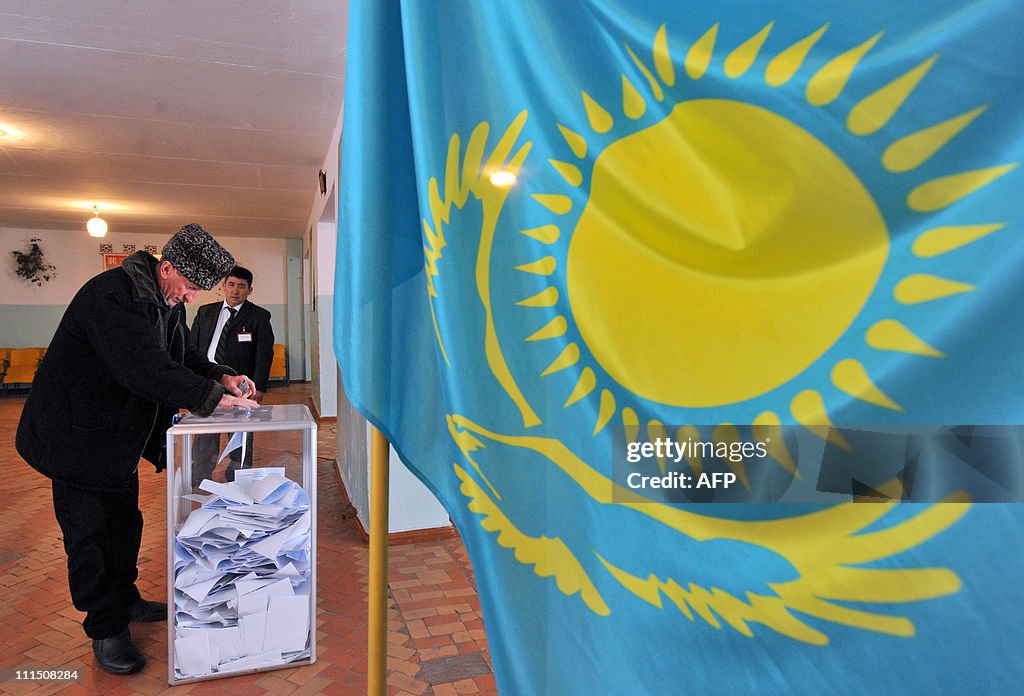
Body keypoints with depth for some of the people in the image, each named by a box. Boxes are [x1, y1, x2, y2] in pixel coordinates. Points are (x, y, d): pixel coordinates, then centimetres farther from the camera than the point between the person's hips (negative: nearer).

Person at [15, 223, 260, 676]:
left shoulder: (168, 303, 3)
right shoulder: (112, 295, -27)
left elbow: (182, 358, 7)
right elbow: (145, 368, -38)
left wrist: (222, 377, -12)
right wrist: (211, 397, -38)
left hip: (119, 438, 9)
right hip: (77, 437, -9)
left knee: (124, 524, 20)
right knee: (92, 534, 2)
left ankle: (125, 600, 38)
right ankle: (106, 630, 17)